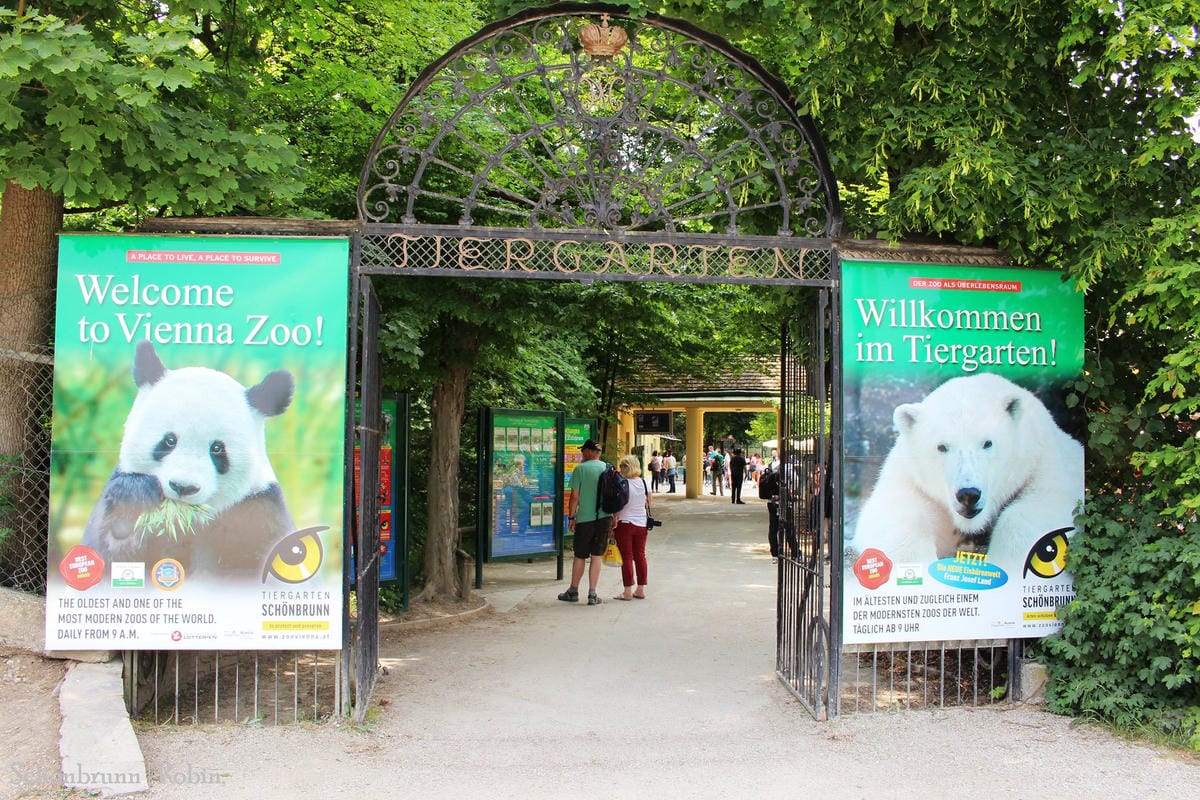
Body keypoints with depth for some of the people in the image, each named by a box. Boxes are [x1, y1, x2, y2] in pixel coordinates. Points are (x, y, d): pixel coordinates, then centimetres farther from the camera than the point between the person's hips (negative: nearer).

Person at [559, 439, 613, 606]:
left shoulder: (580, 468, -6)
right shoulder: (608, 468, 4)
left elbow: (575, 496, -7)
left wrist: (571, 517, 2)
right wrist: (614, 519, 14)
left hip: (585, 518, -3)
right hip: (604, 517, 3)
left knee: (580, 556, 9)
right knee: (597, 556, 6)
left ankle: (573, 592, 21)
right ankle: (592, 594, 5)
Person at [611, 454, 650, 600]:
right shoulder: (644, 482, 2)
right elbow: (648, 504, 11)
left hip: (625, 524, -5)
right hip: (642, 524, 5)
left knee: (627, 557, -1)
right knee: (640, 556, 11)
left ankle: (628, 592, 0)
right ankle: (641, 590, 15)